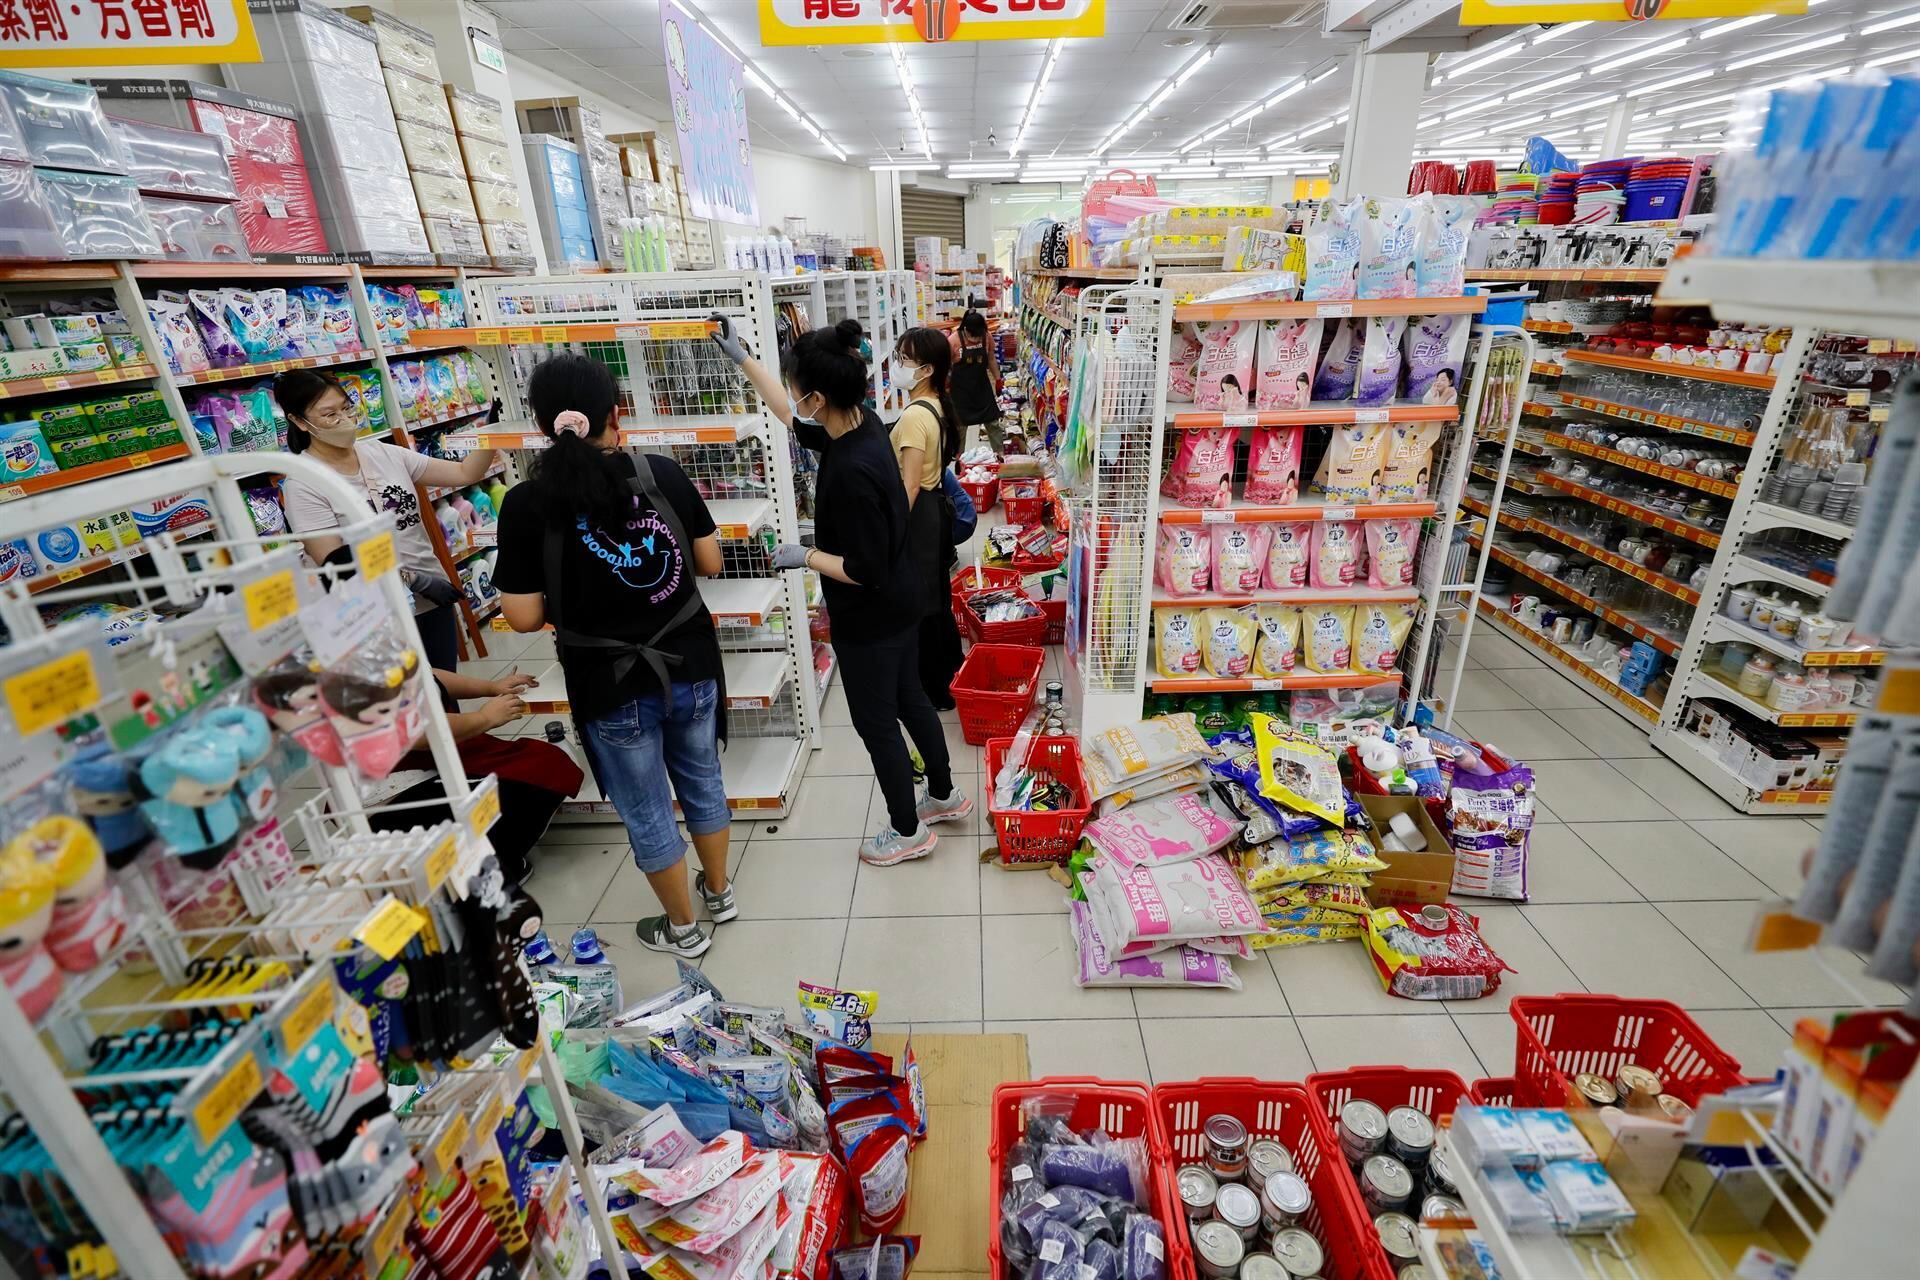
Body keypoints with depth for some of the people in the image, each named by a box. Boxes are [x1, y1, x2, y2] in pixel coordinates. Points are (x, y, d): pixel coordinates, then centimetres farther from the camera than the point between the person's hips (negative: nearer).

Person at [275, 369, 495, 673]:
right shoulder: (303, 485, -10)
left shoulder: (382, 452, 4)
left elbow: (464, 473, 3)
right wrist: (416, 582, -19)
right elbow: (336, 562, -15)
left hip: (435, 599, 5)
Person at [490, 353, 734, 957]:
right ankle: (719, 892, 44)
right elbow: (710, 563, 0)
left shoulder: (527, 503, -14)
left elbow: (524, 617, -12)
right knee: (702, 781, 24)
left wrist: (574, 602, 7)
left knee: (646, 811, 16)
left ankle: (683, 928, 34)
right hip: (689, 662, 3)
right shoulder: (664, 473, -8)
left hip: (612, 683, -3)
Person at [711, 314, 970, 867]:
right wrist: (741, 357, 18)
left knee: (875, 721, 10)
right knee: (909, 699, 24)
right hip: (901, 603, 9)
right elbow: (795, 421, 15)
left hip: (871, 617, -9)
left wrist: (805, 556, -13)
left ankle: (908, 831, 30)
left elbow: (864, 569, -27)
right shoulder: (864, 423, -4)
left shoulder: (852, 470, -32)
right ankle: (943, 794, 44)